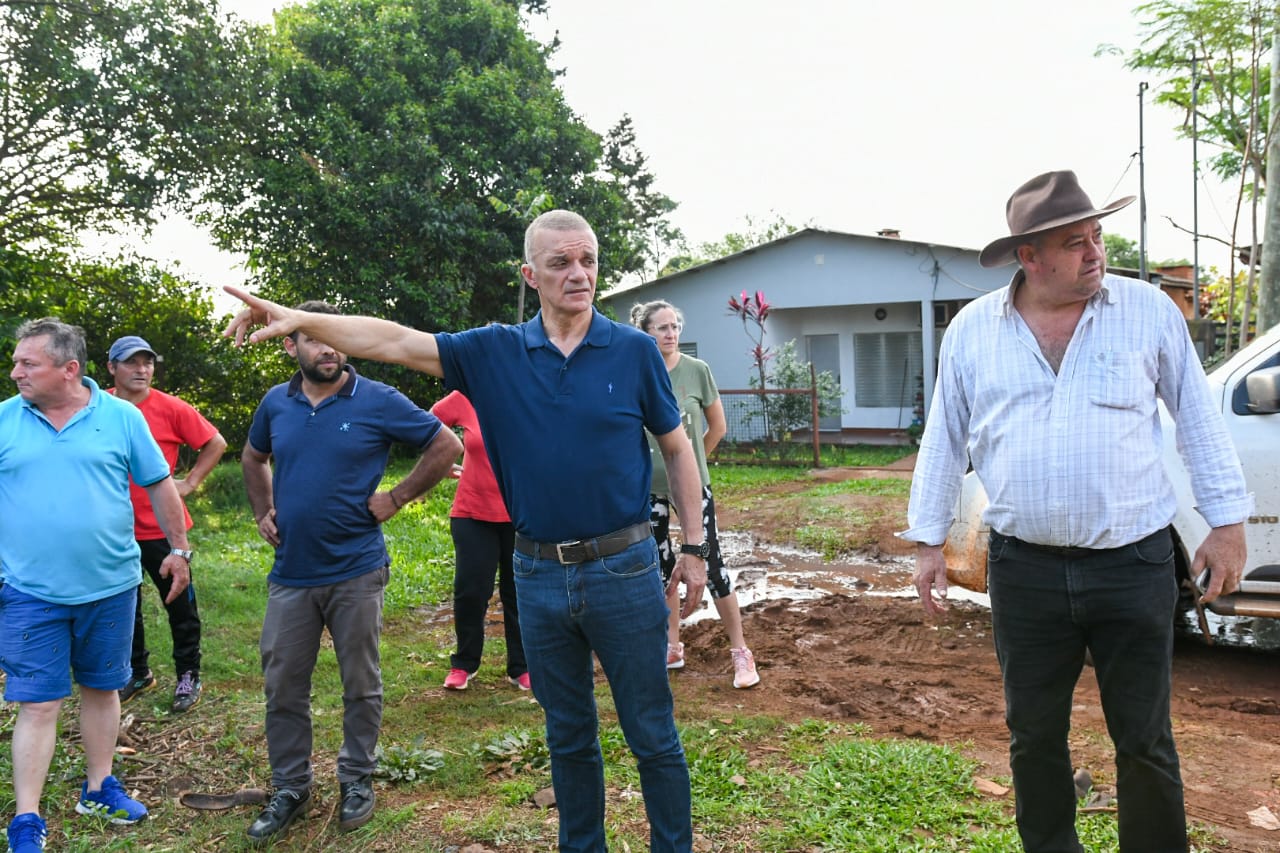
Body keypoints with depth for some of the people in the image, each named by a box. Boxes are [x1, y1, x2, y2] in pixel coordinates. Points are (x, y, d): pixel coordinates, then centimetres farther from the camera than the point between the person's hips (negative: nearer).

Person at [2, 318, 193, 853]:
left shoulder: (121, 417, -2)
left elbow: (160, 484, 6)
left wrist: (179, 548, 8)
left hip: (110, 587, 1)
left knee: (101, 688, 14)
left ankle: (98, 788, 32)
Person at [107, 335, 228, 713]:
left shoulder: (171, 408, -10)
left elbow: (215, 443, -2)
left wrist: (190, 482, -5)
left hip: (162, 528, -3)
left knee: (180, 604, 7)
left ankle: (188, 676, 20)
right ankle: (138, 673, 33)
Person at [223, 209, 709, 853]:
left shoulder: (634, 351, -4)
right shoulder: (496, 352, 0)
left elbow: (677, 450, 3)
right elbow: (396, 341, -6)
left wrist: (693, 547, 1)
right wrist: (299, 318, -17)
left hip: (623, 568, -2)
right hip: (538, 575, 3)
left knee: (653, 737, 8)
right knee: (568, 737, 18)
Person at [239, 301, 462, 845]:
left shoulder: (378, 401, -8)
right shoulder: (276, 404, 4)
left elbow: (447, 446, -5)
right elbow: (253, 459, 24)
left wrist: (395, 498, -9)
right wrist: (262, 513, 10)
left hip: (355, 571, -3)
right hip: (290, 573, 3)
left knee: (361, 684, 10)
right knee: (283, 688, 10)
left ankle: (357, 780, 28)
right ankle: (289, 789, 26)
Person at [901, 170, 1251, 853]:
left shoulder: (1149, 311, -1)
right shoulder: (972, 330, 1)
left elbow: (1199, 421, 6)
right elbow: (944, 440, 7)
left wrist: (1227, 521, 3)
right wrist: (928, 540, 6)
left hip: (1133, 565, -1)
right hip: (1024, 570, 1)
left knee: (1145, 743, 9)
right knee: (1034, 737, 13)